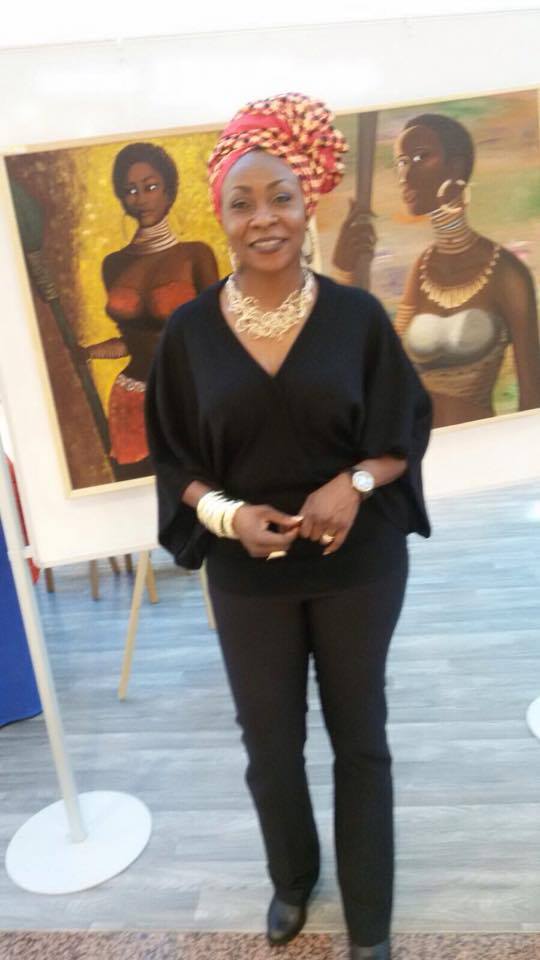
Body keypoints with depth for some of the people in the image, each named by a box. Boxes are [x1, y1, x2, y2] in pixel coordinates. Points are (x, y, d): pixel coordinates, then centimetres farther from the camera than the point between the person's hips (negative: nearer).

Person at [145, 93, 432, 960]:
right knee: (269, 741, 16)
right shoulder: (188, 331, -6)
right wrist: (225, 514, -17)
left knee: (359, 735, 15)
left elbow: (407, 429, -1)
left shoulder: (358, 316, -8)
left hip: (357, 565, 0)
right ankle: (292, 879, 48)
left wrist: (354, 483, -19)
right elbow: (173, 458, 1)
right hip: (248, 575, 1)